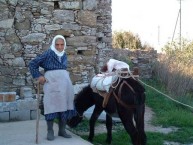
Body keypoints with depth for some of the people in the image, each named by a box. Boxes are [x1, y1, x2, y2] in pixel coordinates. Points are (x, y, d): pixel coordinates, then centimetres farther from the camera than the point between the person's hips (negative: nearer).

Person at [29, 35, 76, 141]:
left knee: (64, 105, 6)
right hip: (52, 83, -6)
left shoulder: (64, 55, 12)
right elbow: (32, 64, -5)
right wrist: (38, 76, -9)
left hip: (64, 83, 6)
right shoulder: (48, 54, -6)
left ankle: (62, 130, 15)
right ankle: (50, 131, 4)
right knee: (52, 105, -5)